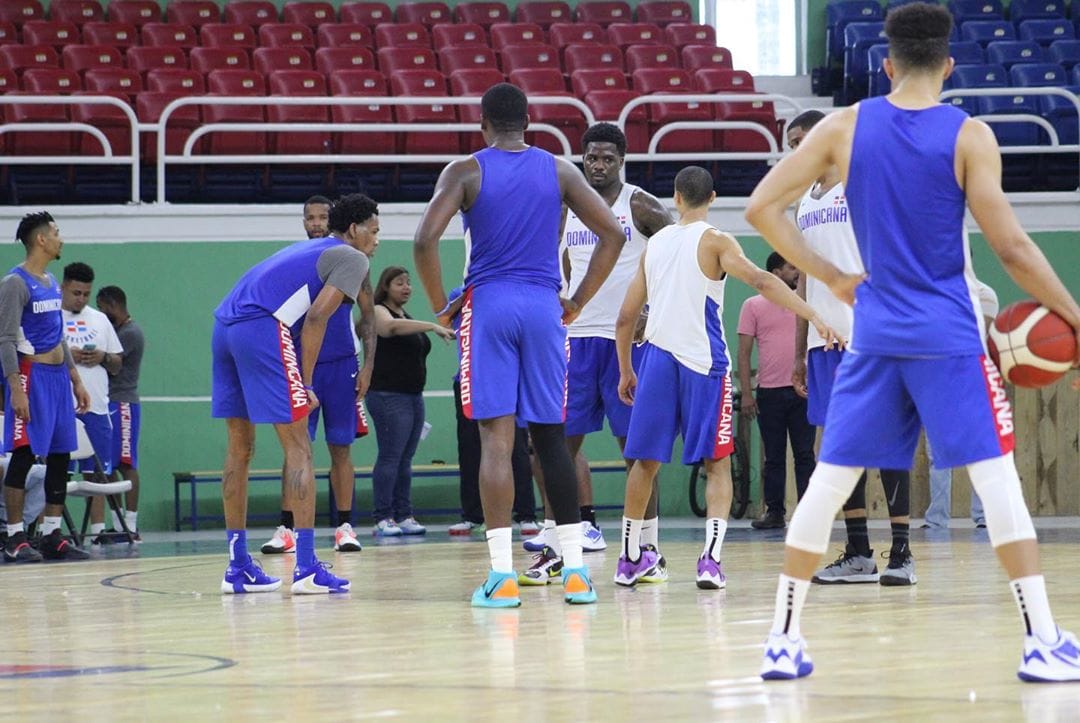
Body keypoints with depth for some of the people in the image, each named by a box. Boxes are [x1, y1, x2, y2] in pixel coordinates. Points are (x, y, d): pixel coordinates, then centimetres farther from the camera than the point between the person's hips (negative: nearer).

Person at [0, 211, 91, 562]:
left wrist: (76, 380, 19)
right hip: (31, 376, -9)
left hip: (58, 376, 9)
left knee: (60, 455, 7)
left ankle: (51, 536, 11)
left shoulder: (51, 283, 16)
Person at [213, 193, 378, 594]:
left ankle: (238, 568, 18)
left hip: (225, 325, 9)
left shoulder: (312, 250, 32)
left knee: (240, 448, 15)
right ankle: (306, 568, -8)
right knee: (298, 448, -4)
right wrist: (305, 384, -5)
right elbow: (317, 316, -7)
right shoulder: (352, 258, 5)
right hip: (262, 326, -9)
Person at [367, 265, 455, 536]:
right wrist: (433, 326, -38)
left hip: (413, 396, 9)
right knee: (390, 457, -11)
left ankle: (404, 516, 5)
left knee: (405, 460, 6)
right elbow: (392, 326, -30)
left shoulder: (408, 318, 21)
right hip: (389, 396, -9)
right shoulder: (379, 311, -7)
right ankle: (383, 519, -12)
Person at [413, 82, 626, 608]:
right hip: (544, 309, 2)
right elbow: (613, 234, 4)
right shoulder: (558, 171, 7)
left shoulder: (465, 171, -1)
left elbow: (425, 239, -13)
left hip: (488, 307, -2)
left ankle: (502, 575, -9)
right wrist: (579, 301, 10)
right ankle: (575, 569, 8)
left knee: (496, 439, -4)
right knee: (551, 438, 10)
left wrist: (440, 305, -1)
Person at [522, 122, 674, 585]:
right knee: (562, 442, 1)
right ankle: (552, 549, 5)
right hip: (577, 335, 4)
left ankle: (648, 549, 5)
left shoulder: (641, 207, -2)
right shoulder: (566, 210, 11)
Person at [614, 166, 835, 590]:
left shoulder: (654, 245, 13)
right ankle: (710, 559, -15)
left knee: (646, 461, 15)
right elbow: (760, 281, -20)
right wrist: (814, 317, -25)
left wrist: (625, 372, 26)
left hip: (657, 359, 4)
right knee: (717, 464, 3)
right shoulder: (714, 242, -3)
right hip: (703, 363, -4)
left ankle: (630, 559, 24)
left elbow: (625, 318, 15)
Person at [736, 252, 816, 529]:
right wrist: (746, 393, -5)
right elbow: (744, 352, 2)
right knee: (774, 457, 4)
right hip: (769, 392, -1)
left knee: (804, 454, 0)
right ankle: (774, 512, 10)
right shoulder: (753, 306, 4)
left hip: (802, 390, 1)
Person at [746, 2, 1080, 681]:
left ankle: (784, 639, 8)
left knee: (829, 481, 9)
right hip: (950, 337, -3)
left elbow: (763, 207, 1)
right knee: (998, 478, -2)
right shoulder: (969, 136, -8)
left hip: (876, 336, 3)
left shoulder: (845, 127, 1)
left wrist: (831, 277, 9)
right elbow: (1010, 247, -10)